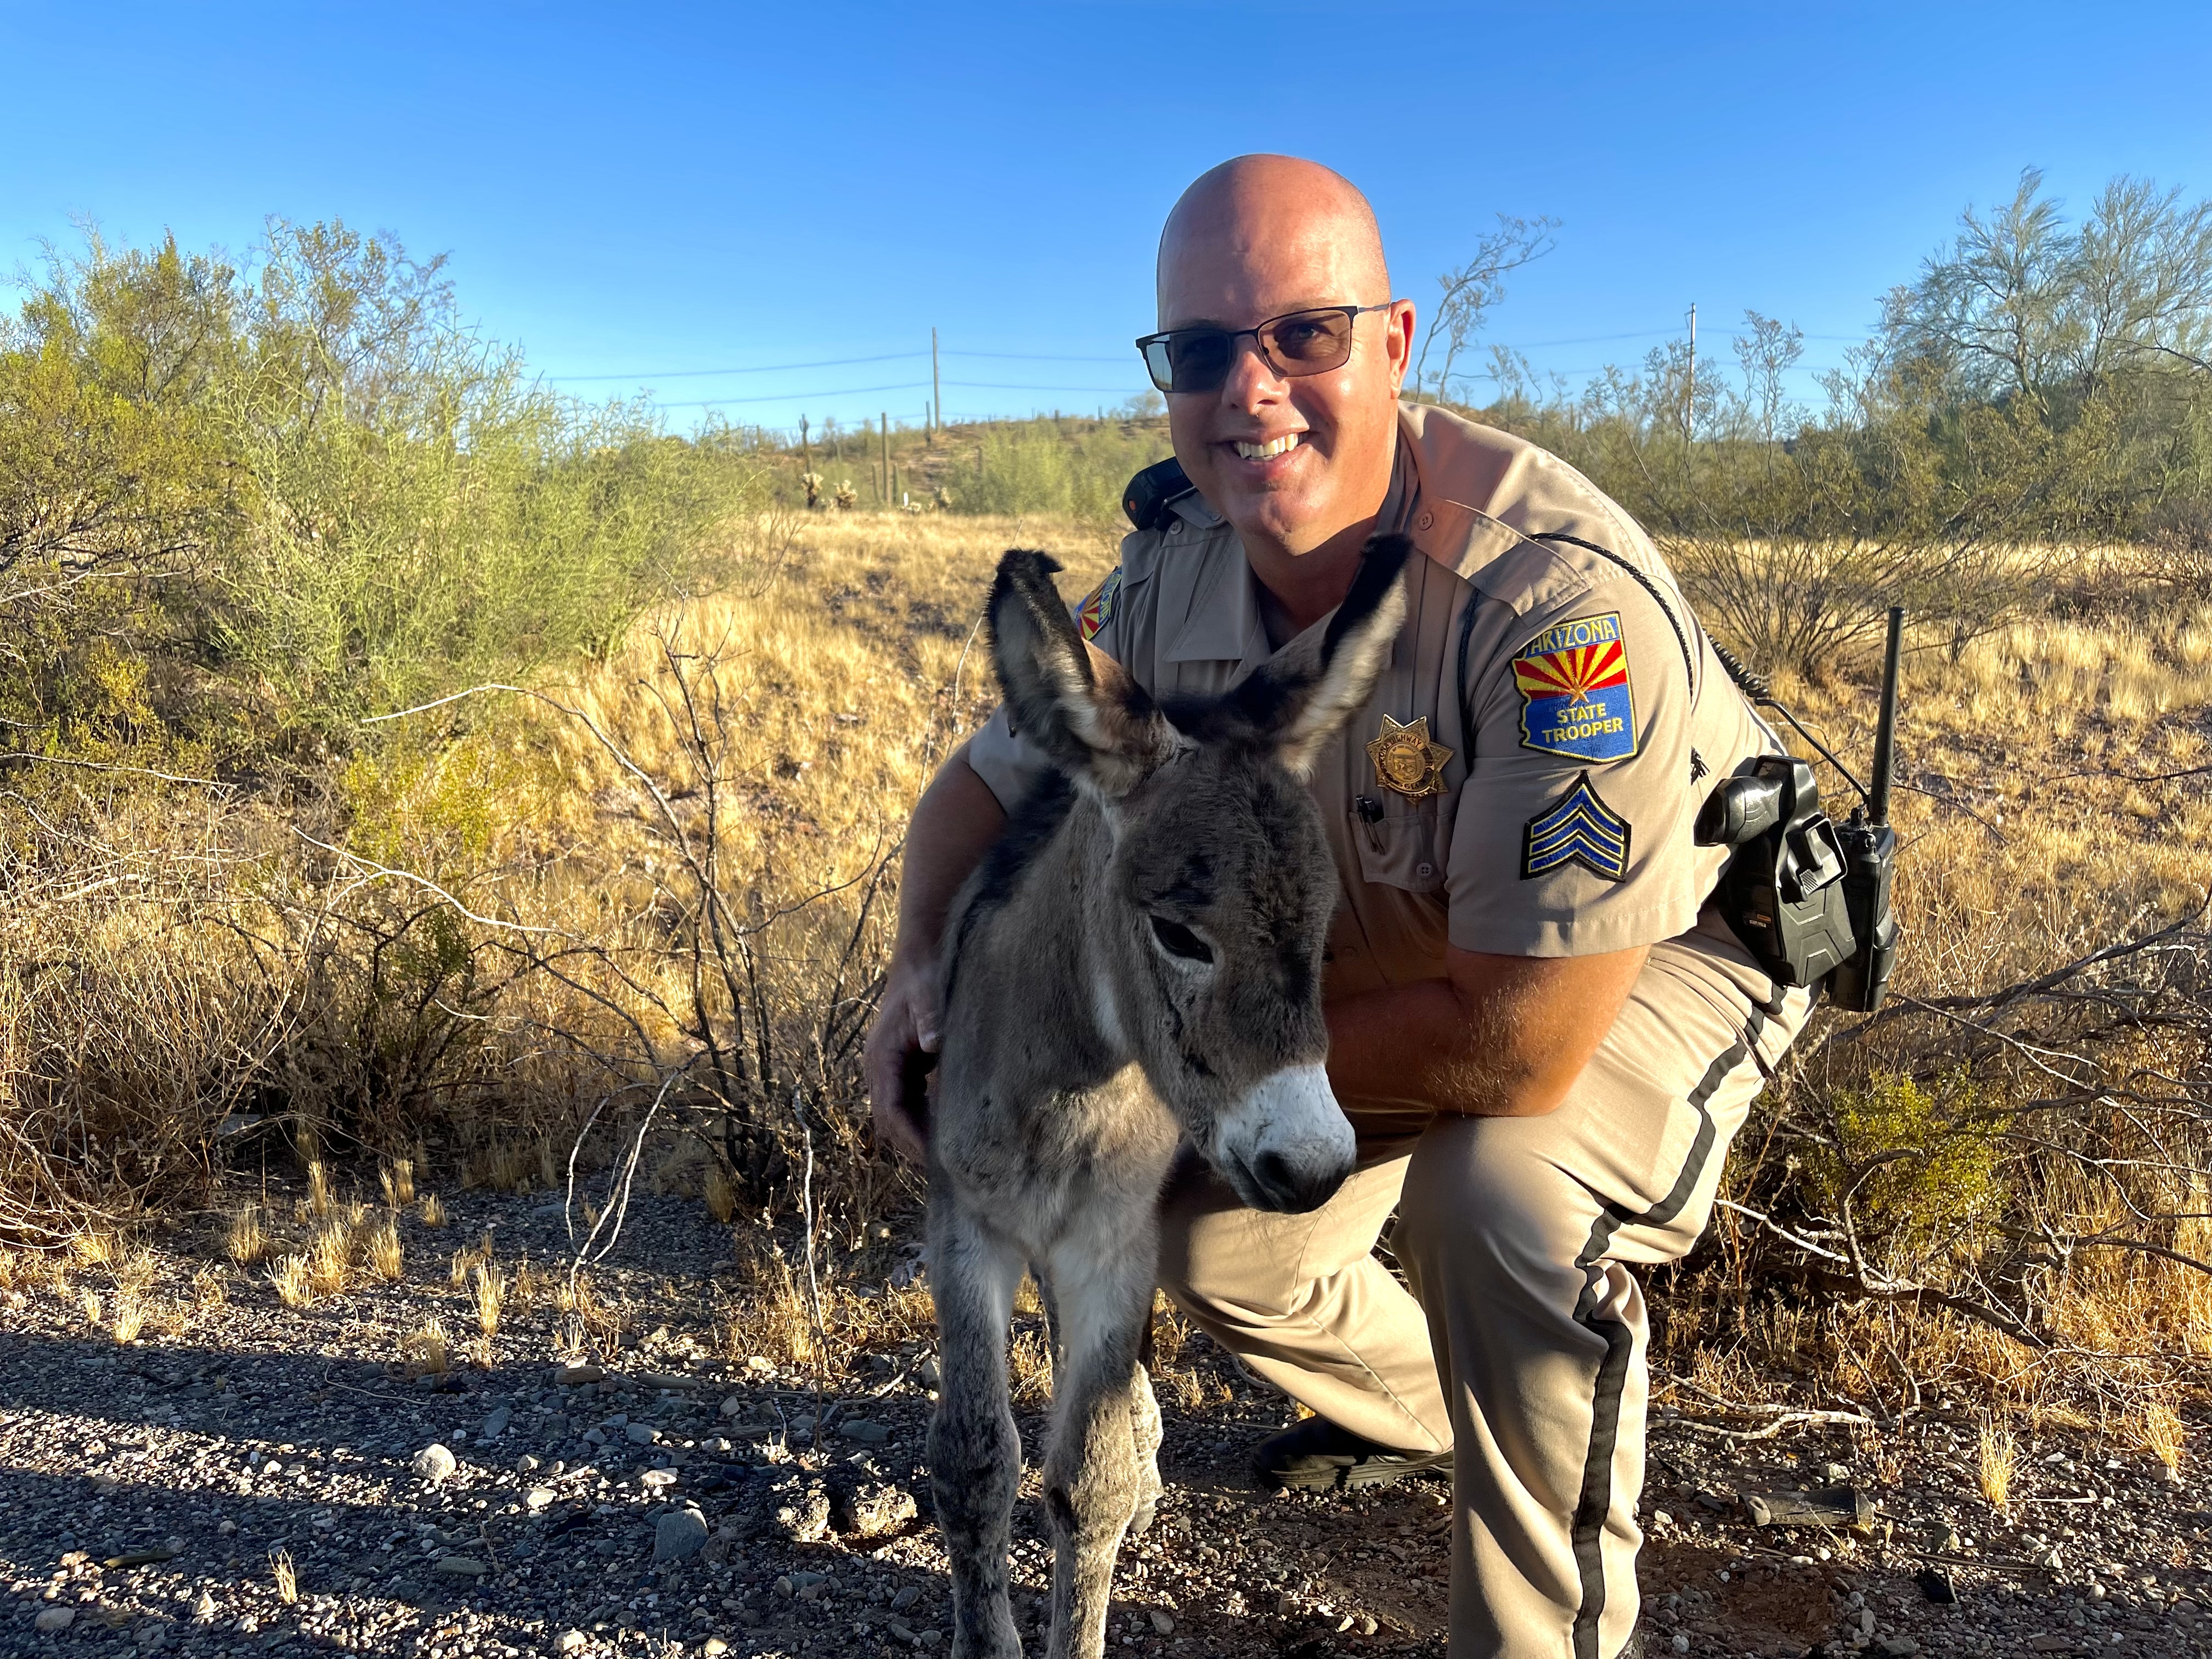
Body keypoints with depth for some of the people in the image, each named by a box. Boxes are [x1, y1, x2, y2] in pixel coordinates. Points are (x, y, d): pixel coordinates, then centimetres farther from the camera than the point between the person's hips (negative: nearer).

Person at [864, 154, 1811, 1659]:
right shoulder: (1165, 585, -18)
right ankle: (1411, 1409, 40)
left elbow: (1523, 1046, -38)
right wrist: (929, 979, -22)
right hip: (1392, 962, 6)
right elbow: (989, 788, -2)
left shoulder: (1562, 599, -39)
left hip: (1659, 950, -6)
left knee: (1506, 1189, -34)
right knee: (1214, 1235, 5)